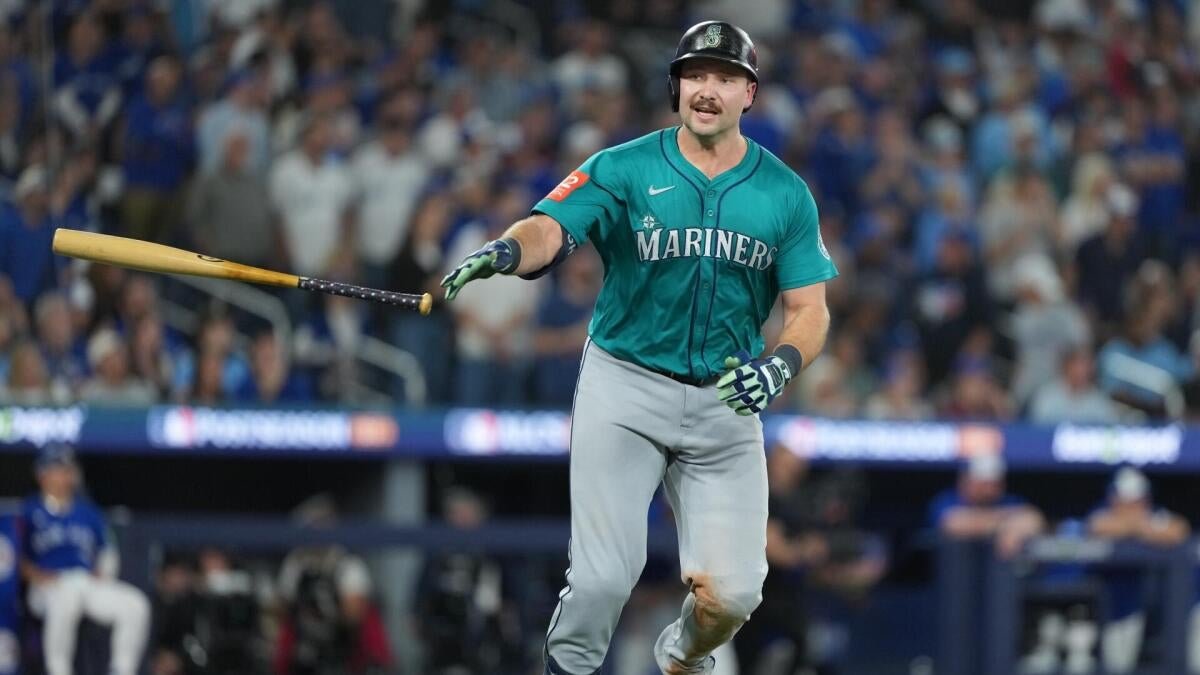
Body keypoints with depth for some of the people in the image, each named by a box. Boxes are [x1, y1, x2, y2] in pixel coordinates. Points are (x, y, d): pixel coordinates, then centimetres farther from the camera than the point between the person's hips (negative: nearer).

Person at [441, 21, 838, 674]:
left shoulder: (785, 193, 3)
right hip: (624, 386, -2)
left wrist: (779, 366, -18)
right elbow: (550, 230, -21)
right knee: (602, 578, -14)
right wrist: (505, 250, -45)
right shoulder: (623, 169, -5)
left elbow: (809, 311, 4)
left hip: (724, 399, 2)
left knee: (732, 592, -5)